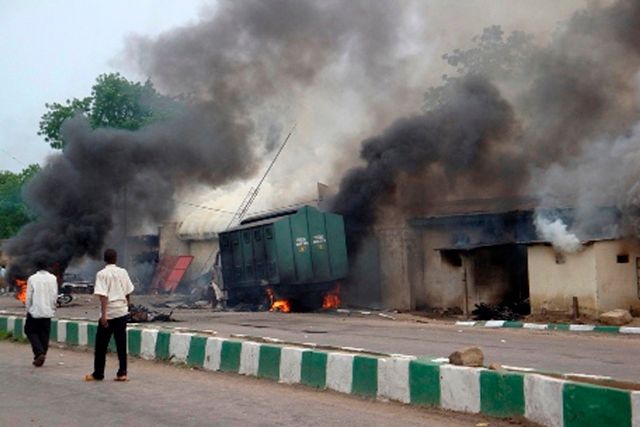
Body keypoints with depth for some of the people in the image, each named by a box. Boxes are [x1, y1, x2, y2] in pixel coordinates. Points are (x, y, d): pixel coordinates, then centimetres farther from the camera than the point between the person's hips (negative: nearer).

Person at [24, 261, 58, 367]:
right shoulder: (53, 279, -1)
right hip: (47, 311, 2)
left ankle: (39, 353, -9)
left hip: (35, 311, -2)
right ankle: (42, 356, 11)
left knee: (31, 331, 9)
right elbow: (55, 295, 0)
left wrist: (28, 309, 6)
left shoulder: (32, 279, -6)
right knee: (44, 334, 10)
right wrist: (52, 308, 11)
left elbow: (29, 296, -5)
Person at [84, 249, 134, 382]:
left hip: (108, 313, -4)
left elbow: (103, 295, -15)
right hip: (122, 312, 4)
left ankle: (98, 374, 12)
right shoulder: (123, 272, 5)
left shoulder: (102, 274, -8)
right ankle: (122, 373, 6)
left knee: (101, 344, 6)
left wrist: (104, 315, -16)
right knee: (121, 343, 6)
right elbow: (128, 292, 10)